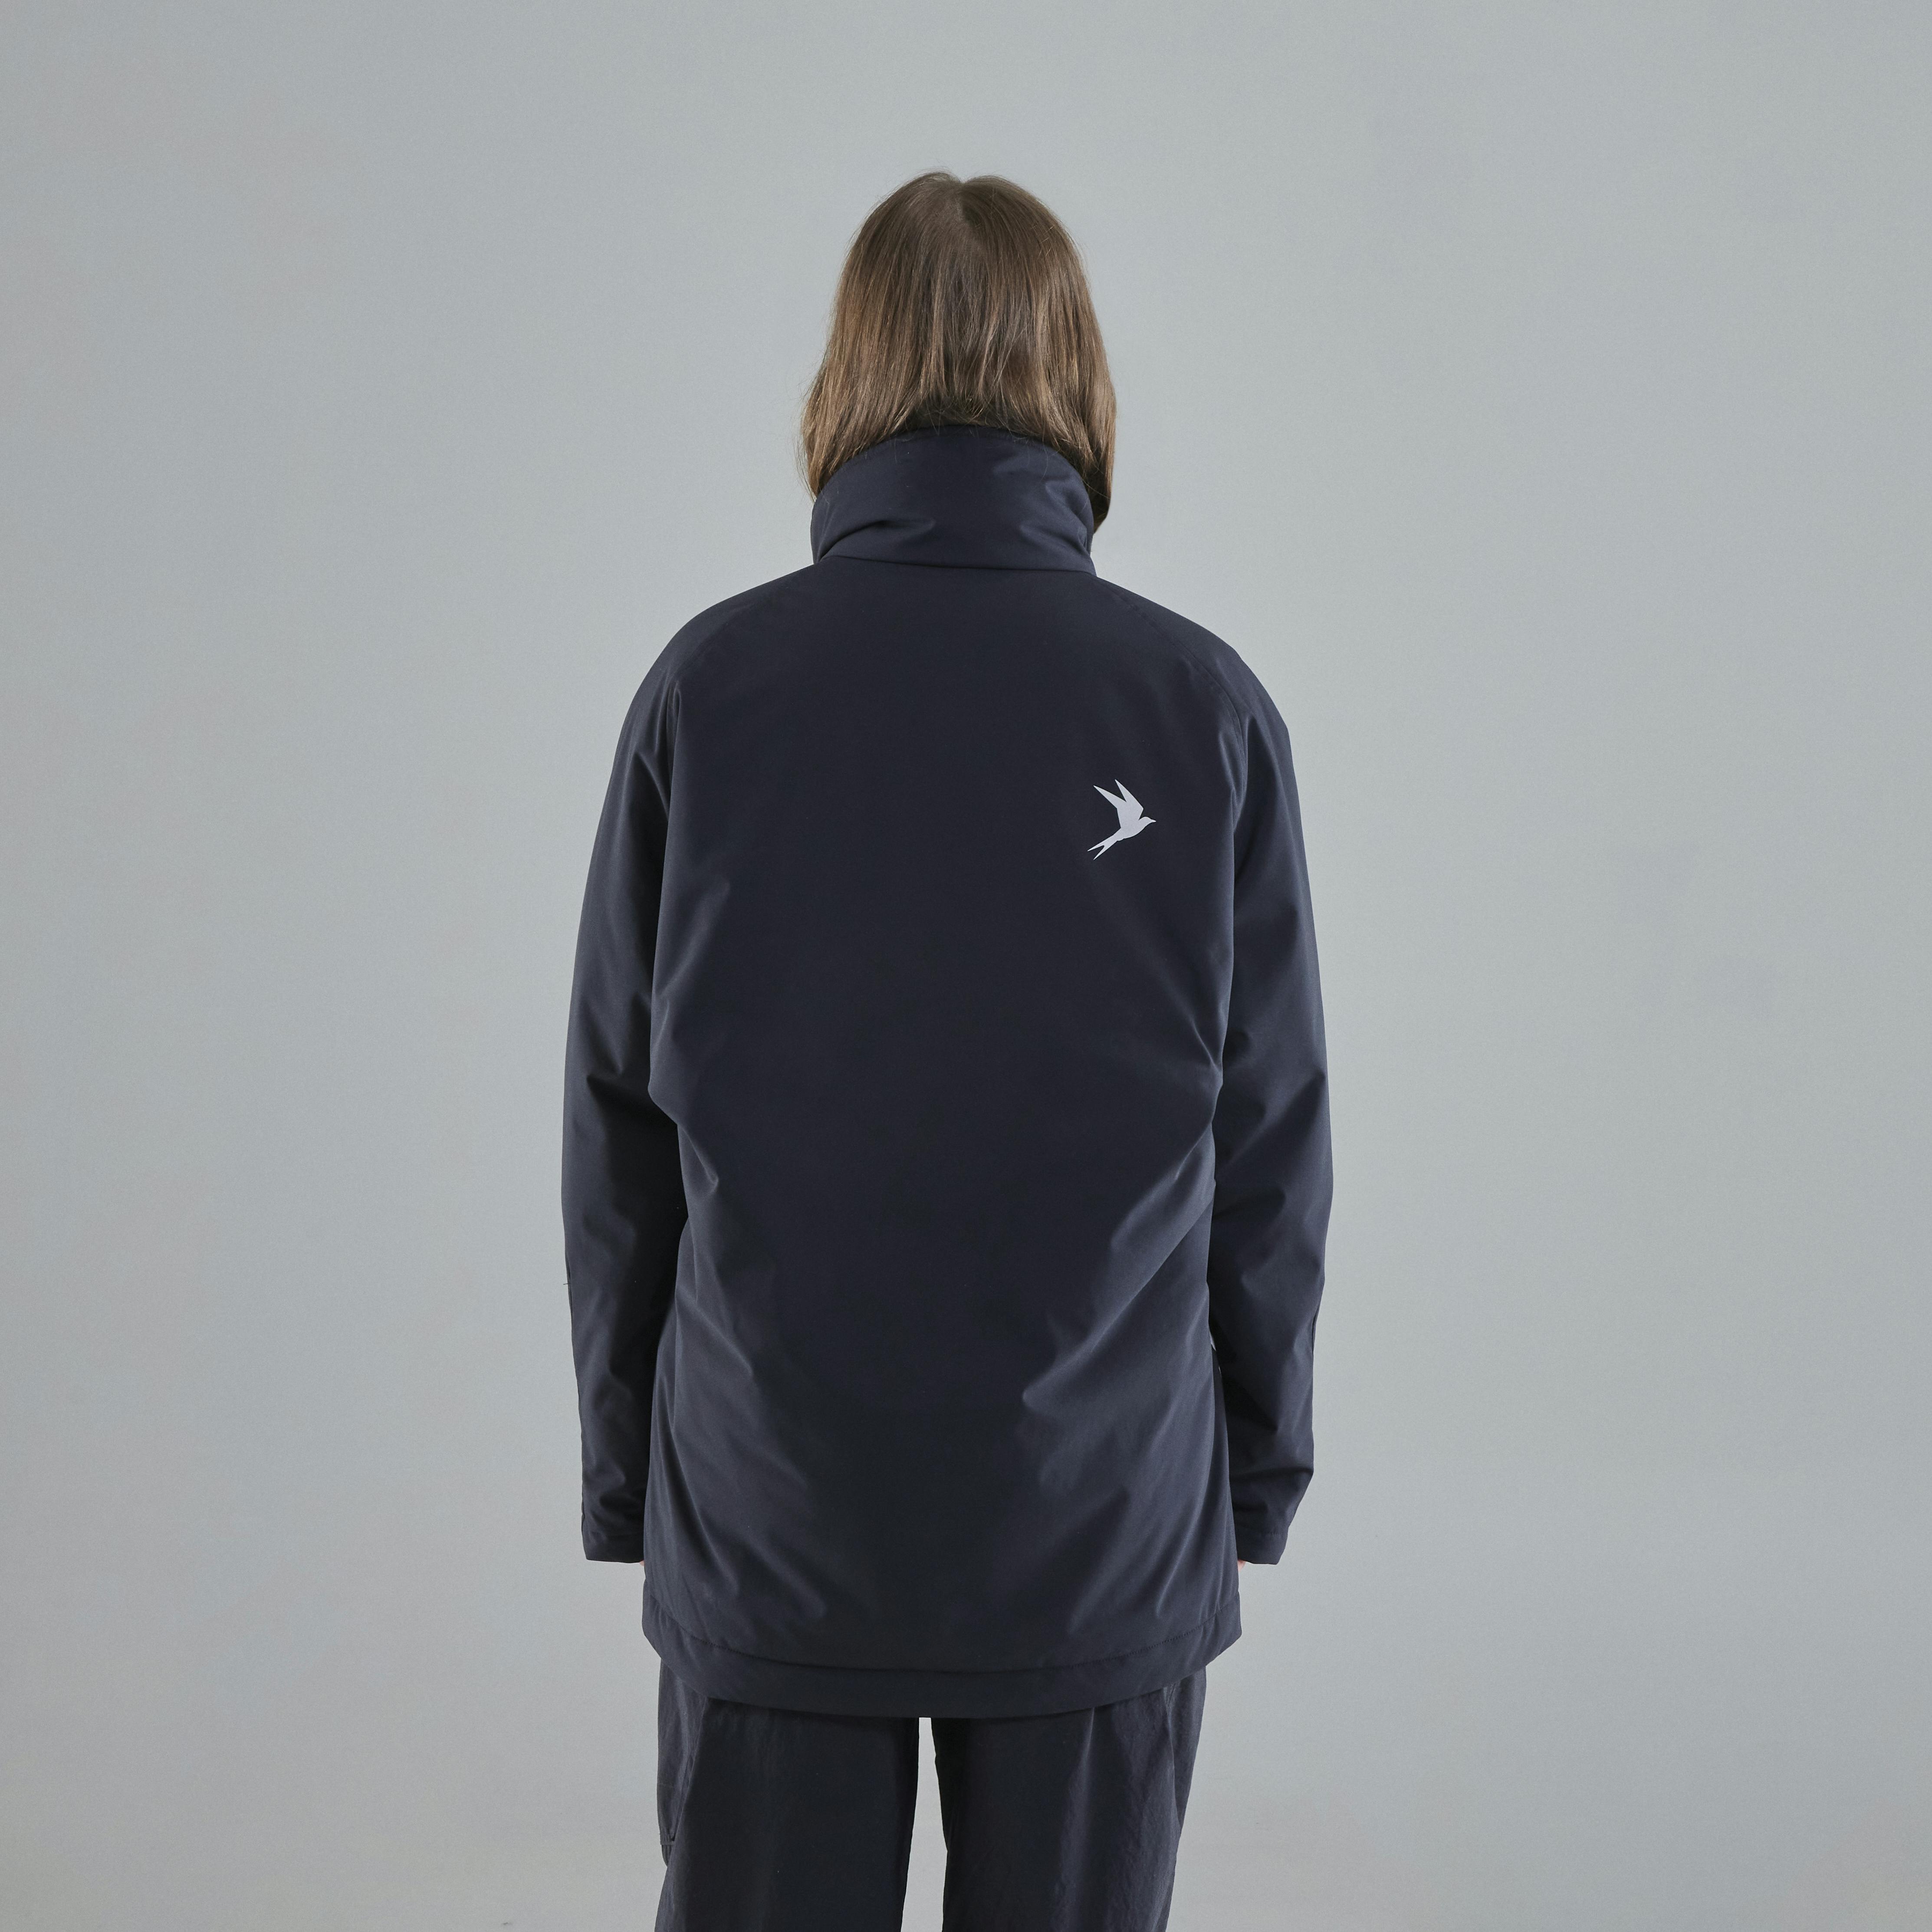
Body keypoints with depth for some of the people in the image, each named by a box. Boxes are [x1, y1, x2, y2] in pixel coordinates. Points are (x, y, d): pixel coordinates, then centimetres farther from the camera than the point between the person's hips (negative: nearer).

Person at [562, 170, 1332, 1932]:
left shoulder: (709, 687, -7)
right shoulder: (1205, 705, -8)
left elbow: (618, 1125, -2)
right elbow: (1274, 1143, -3)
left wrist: (624, 1474, 10)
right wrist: (1261, 1474, 10)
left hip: (770, 1520, 1)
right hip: (1106, 1522, 0)